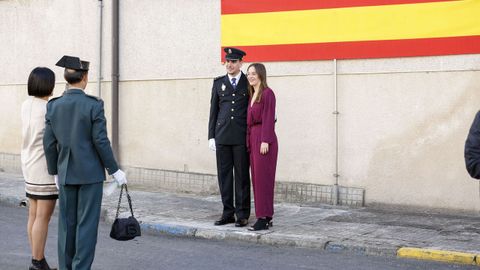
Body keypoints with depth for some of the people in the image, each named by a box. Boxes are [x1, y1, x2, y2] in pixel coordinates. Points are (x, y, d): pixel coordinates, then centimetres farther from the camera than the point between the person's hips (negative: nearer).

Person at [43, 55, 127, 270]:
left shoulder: (53, 106, 0)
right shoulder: (94, 105, -12)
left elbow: (49, 144, 2)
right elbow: (100, 141, -13)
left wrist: (55, 172, 14)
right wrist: (115, 170, -3)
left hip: (66, 174, 4)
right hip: (91, 172, -4)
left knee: (67, 223, 11)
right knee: (87, 224, 0)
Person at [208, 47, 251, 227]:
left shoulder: (249, 83, 4)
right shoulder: (218, 83, 12)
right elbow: (214, 110, 12)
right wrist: (211, 136, 6)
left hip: (242, 137, -3)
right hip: (222, 136, 3)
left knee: (242, 176, 0)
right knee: (224, 175, 5)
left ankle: (242, 215, 7)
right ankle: (228, 213, 14)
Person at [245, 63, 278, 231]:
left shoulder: (267, 93, -9)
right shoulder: (252, 95, 17)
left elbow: (269, 119, -15)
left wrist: (265, 141, -20)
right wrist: (250, 141, 12)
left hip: (263, 139, -9)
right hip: (253, 138, 9)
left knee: (263, 178, -7)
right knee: (257, 178, 9)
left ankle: (263, 219, -4)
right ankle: (266, 216, 15)